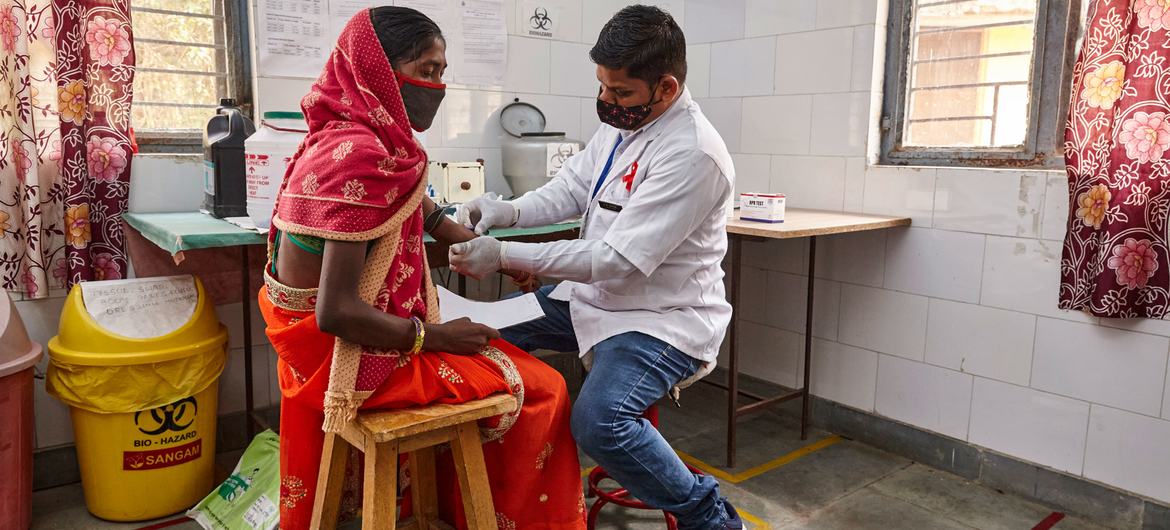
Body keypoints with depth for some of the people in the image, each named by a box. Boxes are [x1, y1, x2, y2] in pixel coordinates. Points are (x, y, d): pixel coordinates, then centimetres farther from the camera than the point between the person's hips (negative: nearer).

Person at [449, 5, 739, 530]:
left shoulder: (693, 153, -25)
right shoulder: (618, 123, 2)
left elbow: (617, 261, -27)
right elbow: (569, 189, 10)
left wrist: (504, 256, -27)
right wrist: (507, 210, -10)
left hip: (665, 316, -9)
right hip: (595, 295, 9)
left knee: (599, 421, -31)